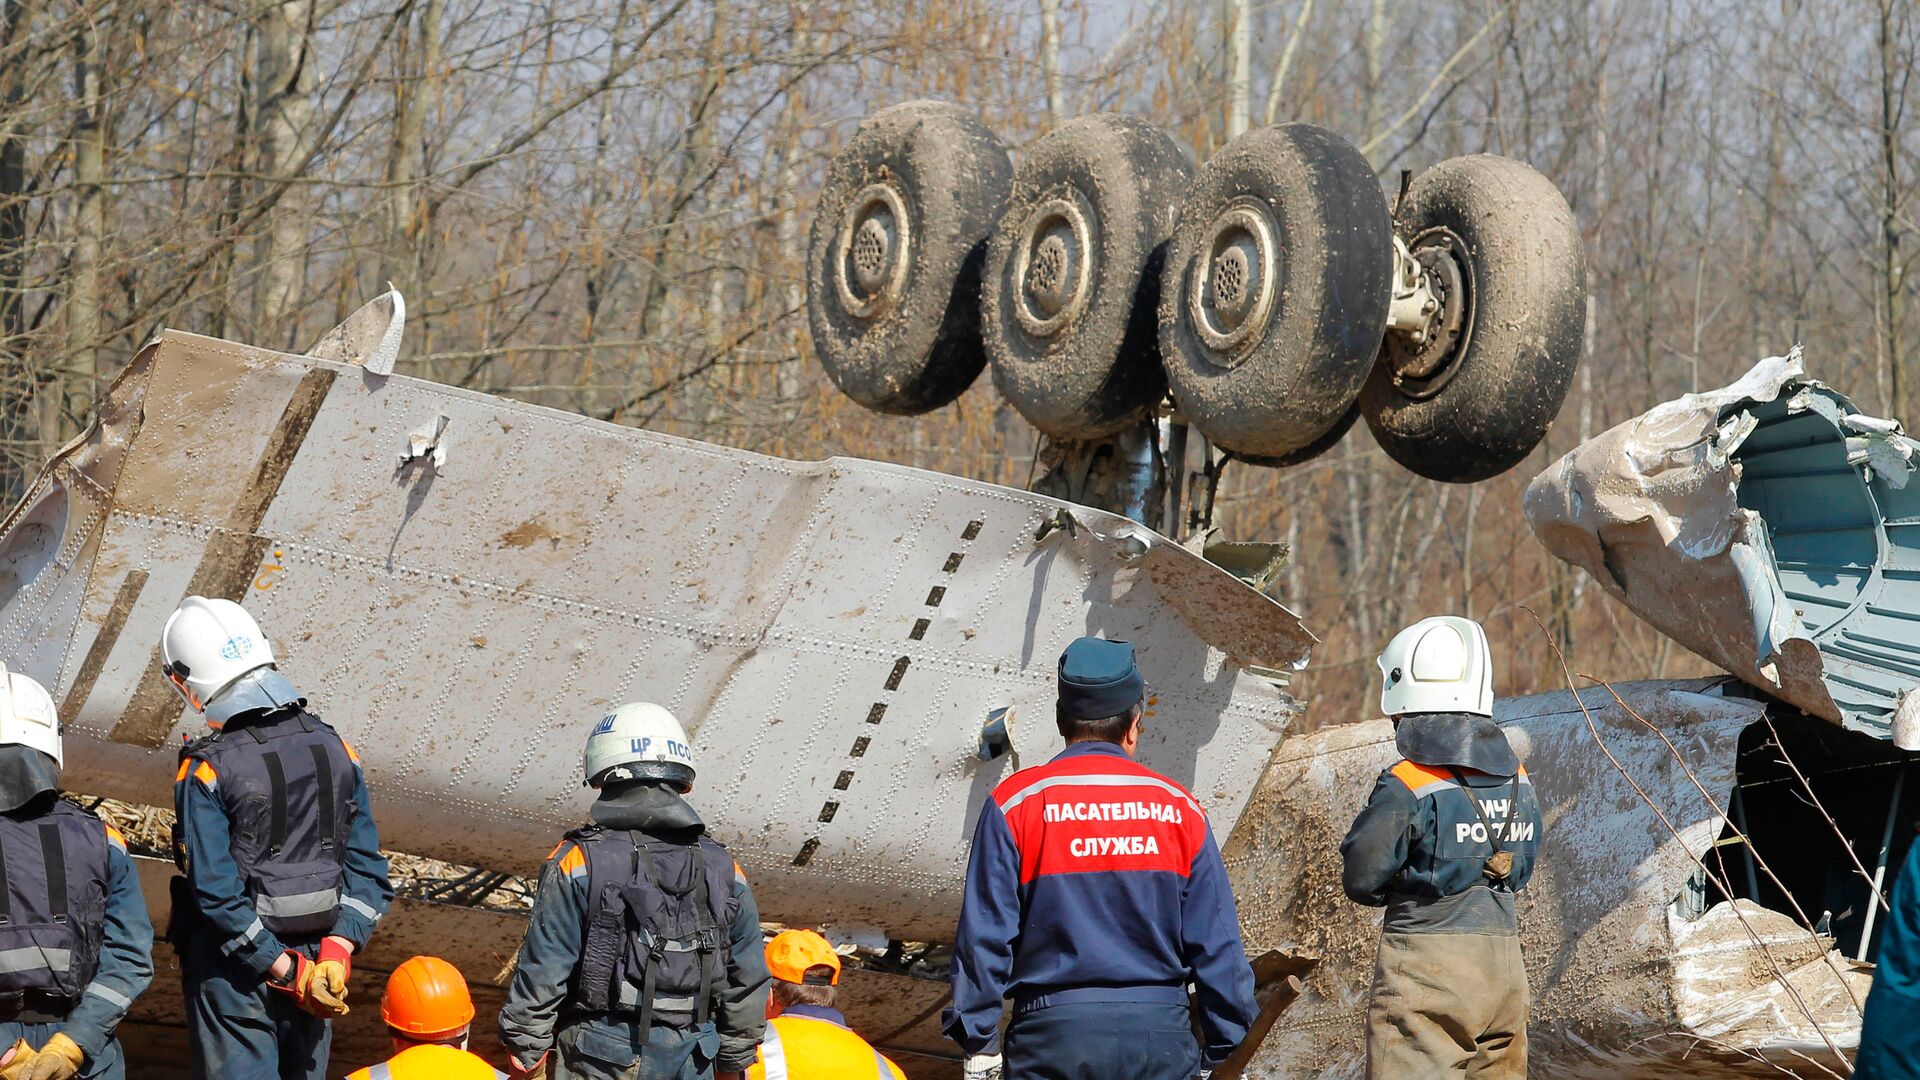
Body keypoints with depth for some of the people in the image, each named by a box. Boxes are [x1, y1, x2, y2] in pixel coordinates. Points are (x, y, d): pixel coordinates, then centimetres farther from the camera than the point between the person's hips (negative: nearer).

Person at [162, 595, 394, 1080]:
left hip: (233, 971, -5)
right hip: (317, 951, 5)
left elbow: (217, 893, -20)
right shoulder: (335, 750, -1)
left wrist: (287, 971, -15)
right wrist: (335, 953, -8)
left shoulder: (205, 772, -17)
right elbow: (367, 870, -3)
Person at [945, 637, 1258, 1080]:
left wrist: (978, 1043, 3)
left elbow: (984, 935, -4)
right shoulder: (1179, 810, 4)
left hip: (1052, 1042, -1)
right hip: (1160, 1041, 2)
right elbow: (1217, 943, 5)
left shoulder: (1015, 803, -2)